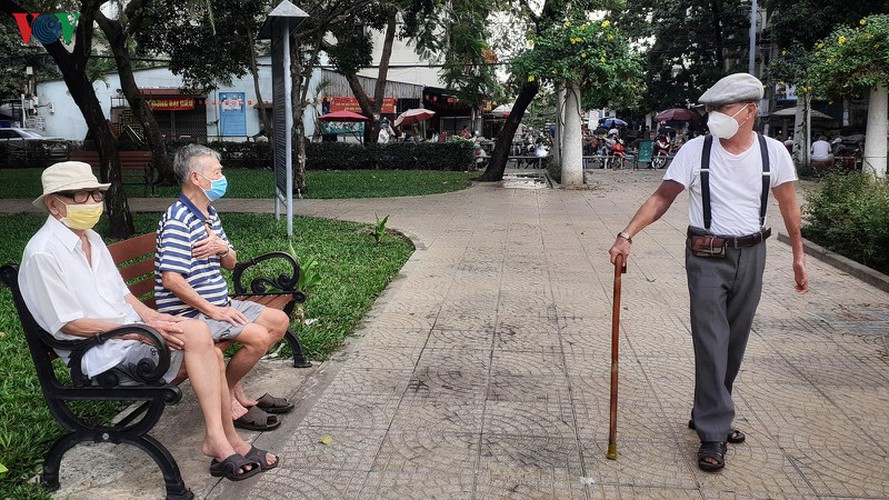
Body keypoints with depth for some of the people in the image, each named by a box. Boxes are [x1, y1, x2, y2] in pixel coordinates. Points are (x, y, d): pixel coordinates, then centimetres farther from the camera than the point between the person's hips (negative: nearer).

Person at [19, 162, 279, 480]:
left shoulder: (90, 238, 15)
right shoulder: (42, 254, -14)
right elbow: (69, 324, -17)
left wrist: (152, 318, -1)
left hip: (130, 334, 9)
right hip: (98, 352, -8)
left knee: (211, 354, -10)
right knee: (196, 331, -26)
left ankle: (228, 442, 0)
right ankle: (217, 440, -21)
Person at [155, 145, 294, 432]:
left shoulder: (209, 215, 13)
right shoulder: (178, 220, -18)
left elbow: (231, 263, 17)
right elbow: (171, 280, -25)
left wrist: (222, 248, -8)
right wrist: (211, 310, -21)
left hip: (219, 303, 10)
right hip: (189, 312, -10)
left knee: (279, 321, 7)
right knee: (258, 337, -24)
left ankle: (234, 387, 10)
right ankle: (225, 398, -1)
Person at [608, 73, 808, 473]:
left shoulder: (773, 152, -1)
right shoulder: (695, 151, -7)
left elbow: (788, 205, 9)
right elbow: (662, 198, -10)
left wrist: (798, 256, 10)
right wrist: (627, 234, -23)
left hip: (751, 256, 3)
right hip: (707, 257, -3)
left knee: (735, 342, 11)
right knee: (711, 343, -6)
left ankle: (710, 413, 29)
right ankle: (713, 435, 1)